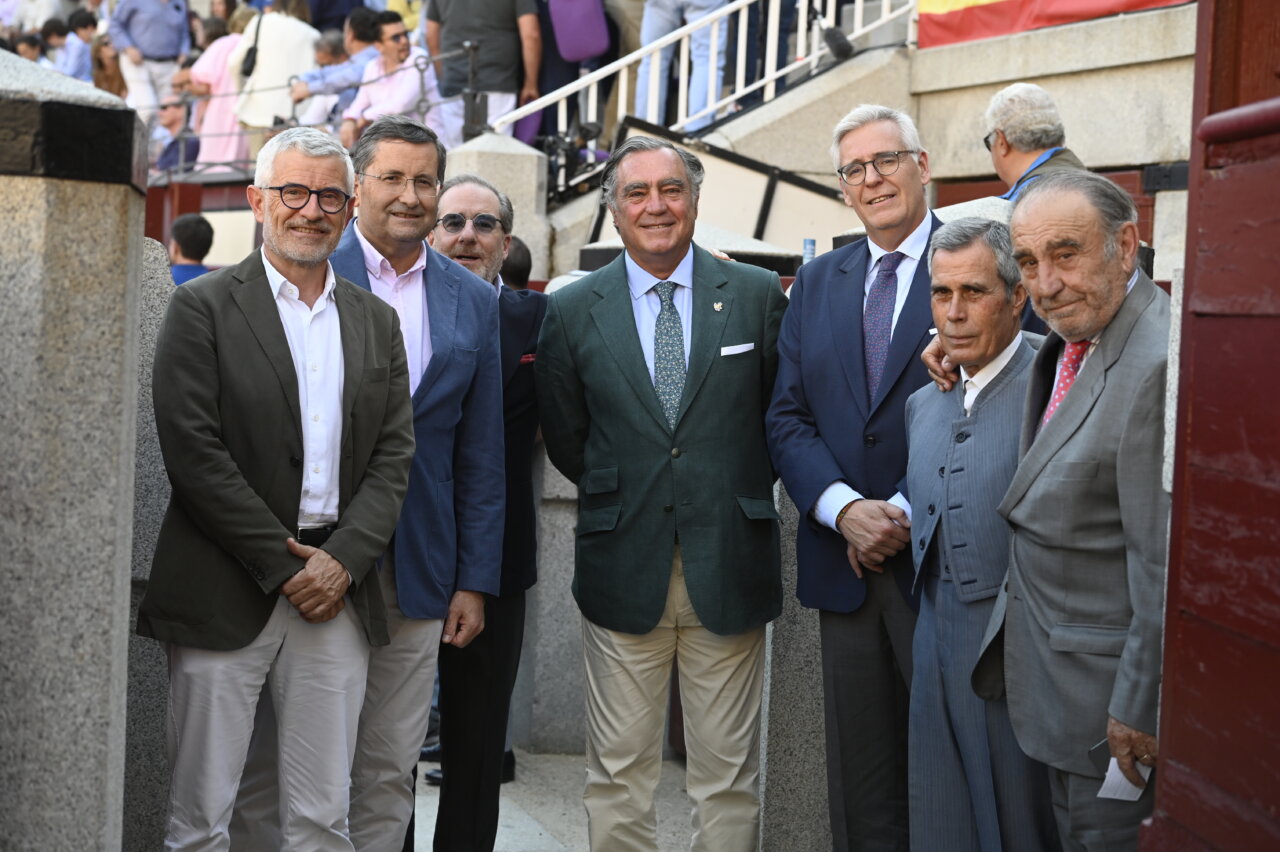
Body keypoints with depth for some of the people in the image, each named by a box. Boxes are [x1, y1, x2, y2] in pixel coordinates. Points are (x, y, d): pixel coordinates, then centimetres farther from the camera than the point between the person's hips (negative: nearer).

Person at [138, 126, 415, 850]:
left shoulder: (376, 322, 13)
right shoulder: (204, 307, -1)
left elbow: (394, 456, 8)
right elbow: (193, 450, -9)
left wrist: (343, 560, -7)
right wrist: (282, 564, -11)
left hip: (338, 593, 4)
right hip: (226, 594, -3)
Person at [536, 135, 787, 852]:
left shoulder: (758, 295, 3)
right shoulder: (573, 310, 5)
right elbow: (565, 440, 11)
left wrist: (737, 494, 6)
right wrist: (624, 497, 7)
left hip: (729, 569, 0)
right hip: (623, 570, 1)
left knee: (729, 777, 7)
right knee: (619, 775, 7)